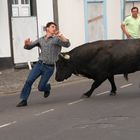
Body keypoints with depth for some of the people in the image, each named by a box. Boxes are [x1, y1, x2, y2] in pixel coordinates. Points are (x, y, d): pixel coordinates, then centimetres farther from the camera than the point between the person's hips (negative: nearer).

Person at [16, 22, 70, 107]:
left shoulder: (56, 39, 2)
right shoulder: (41, 40, 13)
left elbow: (67, 44, -13)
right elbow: (28, 47, 15)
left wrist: (60, 35, -25)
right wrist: (27, 44, -10)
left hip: (49, 68, -3)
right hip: (39, 64, 3)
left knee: (41, 87, -2)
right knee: (29, 81, -10)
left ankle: (47, 87, 33)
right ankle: (23, 100, -1)